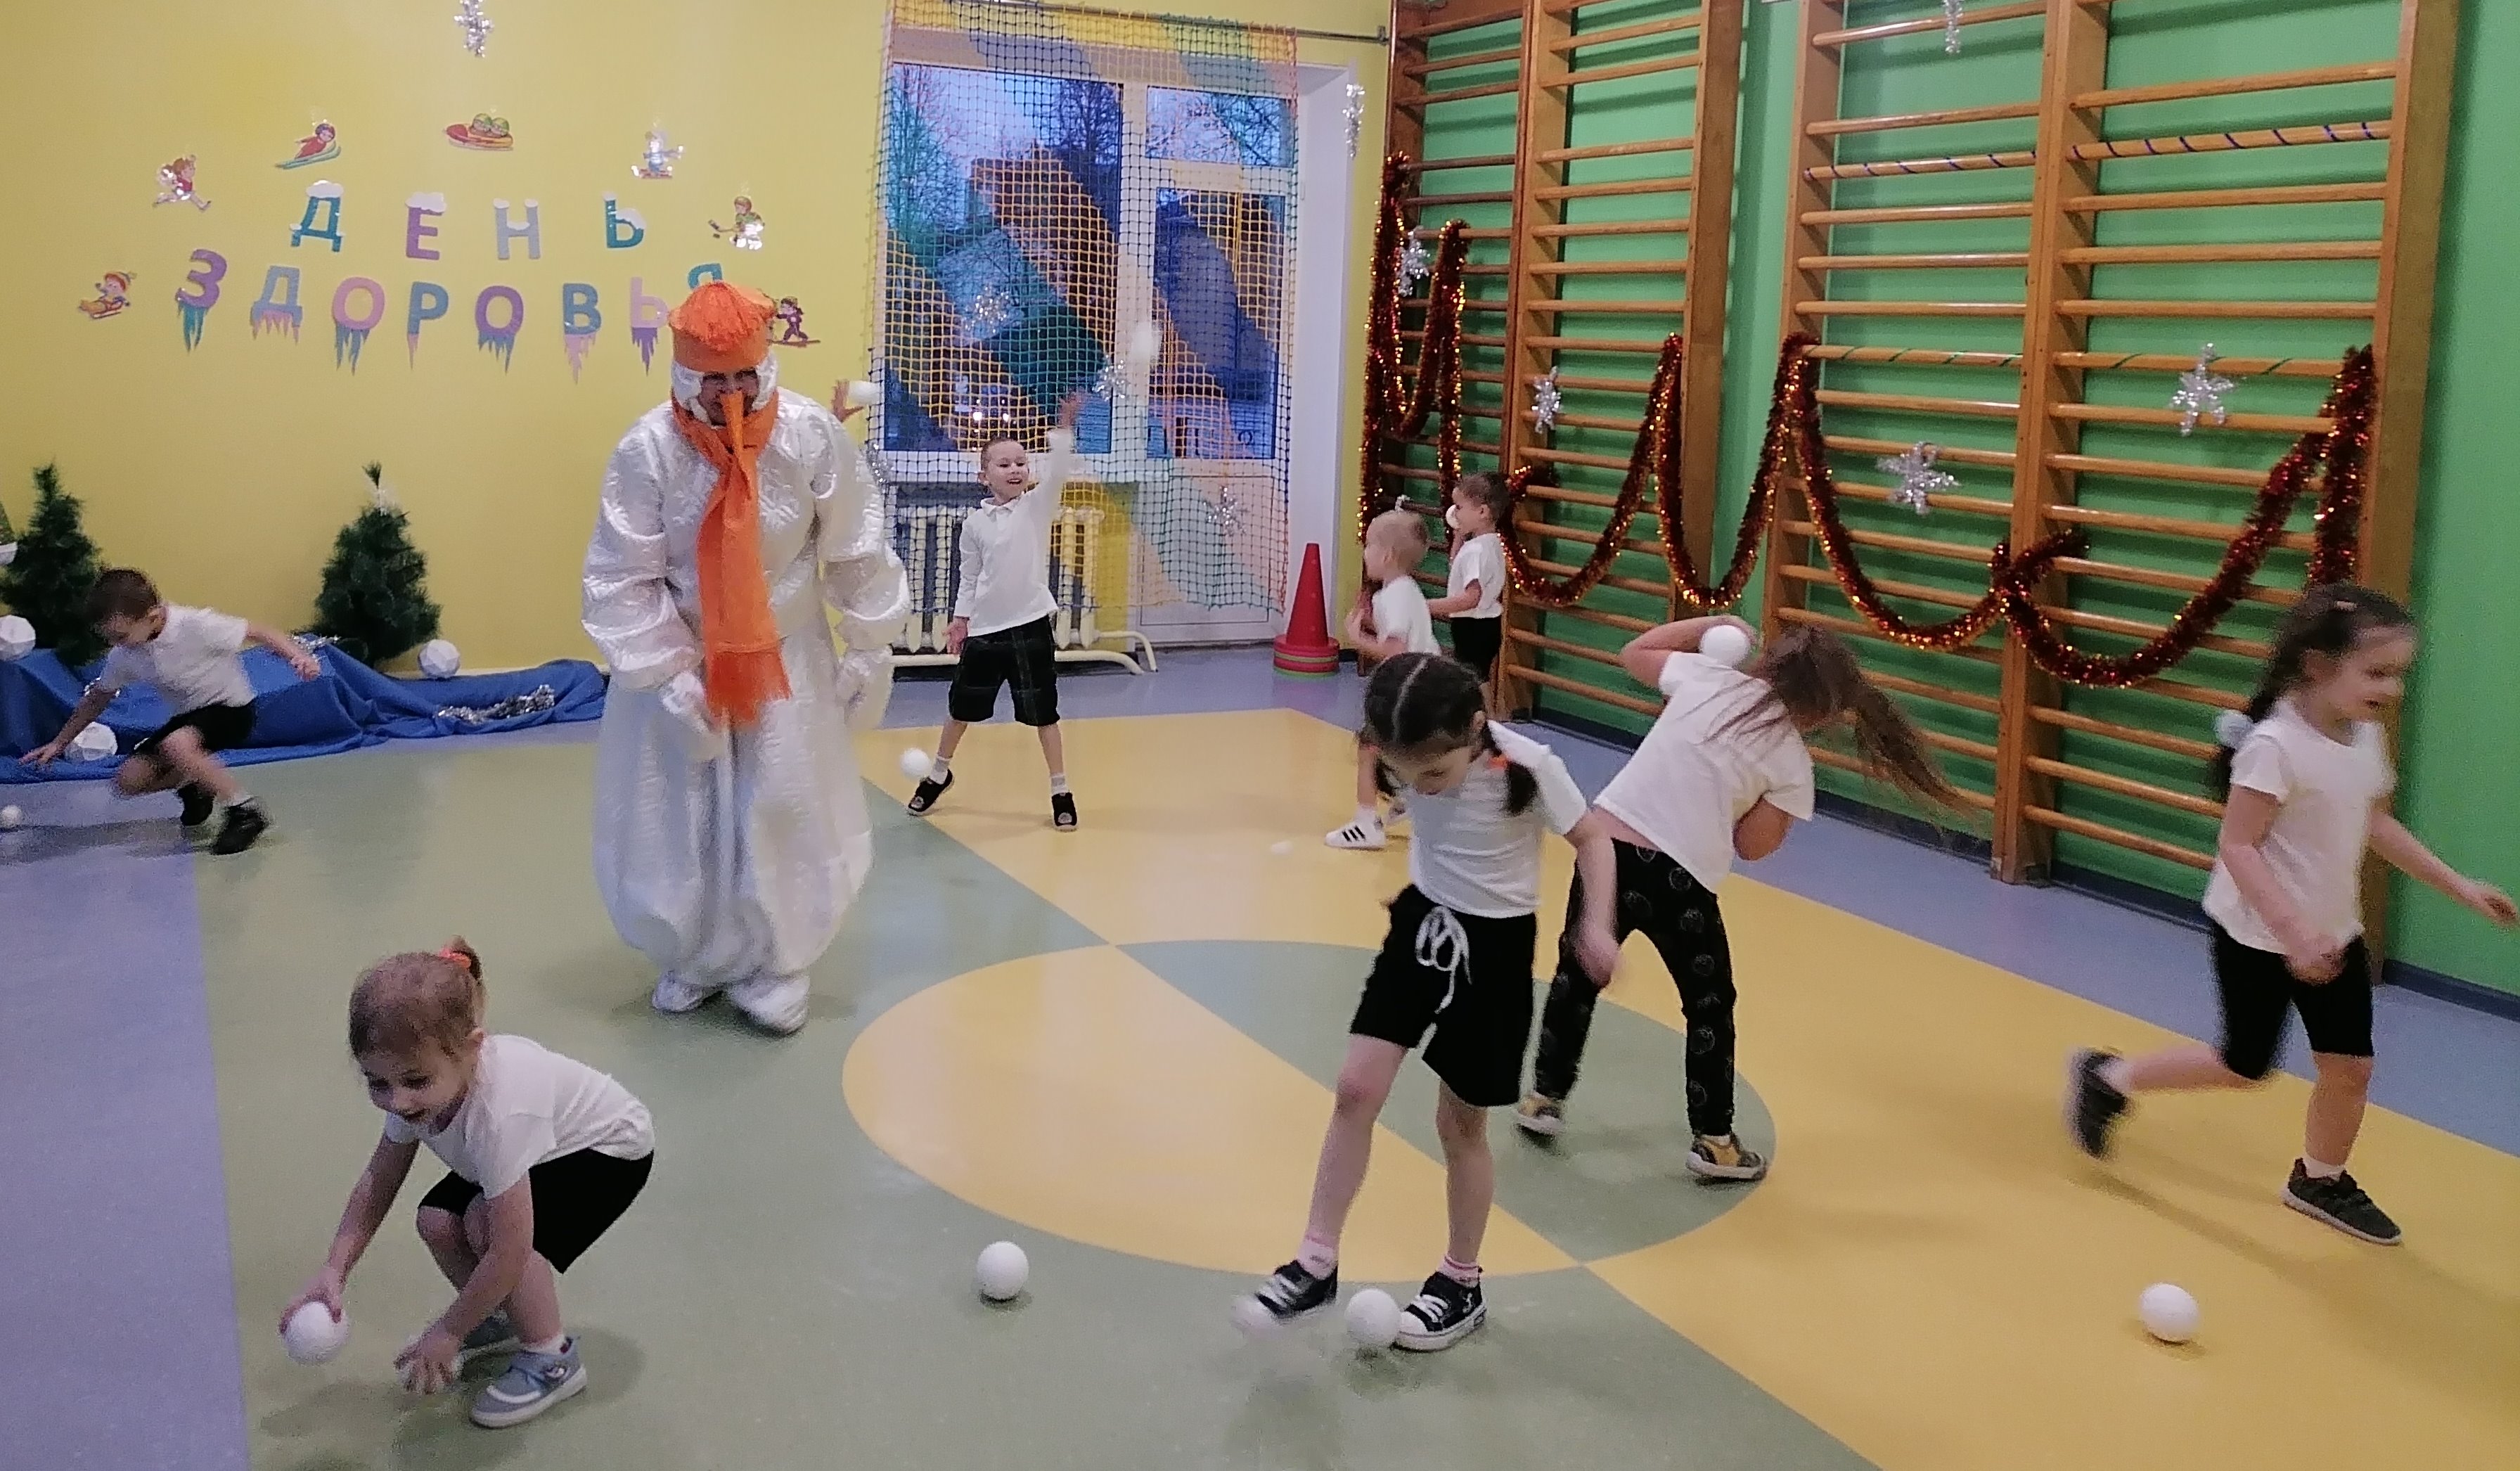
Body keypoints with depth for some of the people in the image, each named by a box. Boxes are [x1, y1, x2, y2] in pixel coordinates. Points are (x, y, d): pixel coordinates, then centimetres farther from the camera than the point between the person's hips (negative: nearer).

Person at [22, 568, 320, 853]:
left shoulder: (196, 626, -26)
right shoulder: (123, 656, -6)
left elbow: (259, 633, -24)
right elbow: (97, 698, 10)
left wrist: (299, 656, -42)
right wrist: (59, 744, 13)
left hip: (231, 708, -7)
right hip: (187, 717, 7)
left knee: (175, 746, -36)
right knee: (128, 781, -4)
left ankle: (245, 810, -22)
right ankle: (196, 786, 25)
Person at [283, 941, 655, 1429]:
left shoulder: (498, 1113, -42)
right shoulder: (422, 1085, -21)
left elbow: (509, 1253, -36)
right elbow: (378, 1182, -5)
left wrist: (447, 1333, -24)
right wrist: (332, 1272, -14)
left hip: (612, 1148, -7)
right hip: (541, 1148, 8)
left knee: (486, 1223, -25)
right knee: (437, 1220, -10)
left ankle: (553, 1360, -6)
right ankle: (500, 1317, 17)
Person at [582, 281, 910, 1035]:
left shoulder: (813, 435, -15)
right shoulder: (647, 449, -18)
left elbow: (857, 553, -5)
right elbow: (622, 580, -14)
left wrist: (869, 651, -1)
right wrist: (668, 677, -17)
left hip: (786, 659, 0)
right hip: (680, 658, 0)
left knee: (786, 815, 1)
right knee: (677, 819, 8)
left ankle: (773, 967, 19)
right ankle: (692, 959, 30)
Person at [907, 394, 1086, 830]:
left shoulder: (1038, 505, -4)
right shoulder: (975, 522, 1)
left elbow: (1057, 470, -21)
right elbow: (969, 575, 11)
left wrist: (1064, 426, -34)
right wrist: (961, 617, 7)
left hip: (1030, 624, -2)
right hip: (984, 628, 2)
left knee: (1043, 712, 2)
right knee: (961, 707, 14)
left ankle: (1061, 791, 14)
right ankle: (939, 774, 36)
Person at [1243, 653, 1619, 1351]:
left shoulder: (1529, 767, -26)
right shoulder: (1414, 750, -15)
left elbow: (1592, 839, -13)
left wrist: (1596, 925, -24)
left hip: (1494, 944, -4)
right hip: (1422, 920, 4)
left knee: (1459, 1122, 6)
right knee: (1356, 1089, -1)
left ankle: (1461, 1285, 27)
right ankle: (1317, 1264, 12)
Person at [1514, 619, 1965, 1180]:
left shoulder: (1707, 677, 7)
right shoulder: (1792, 760, 2)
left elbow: (1634, 653, 23)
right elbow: (1752, 845, 4)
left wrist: (1713, 623, 28)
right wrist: (1786, 808, 18)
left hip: (1605, 847, 4)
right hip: (1677, 877, -4)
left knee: (1577, 976, 24)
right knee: (1710, 1007, 18)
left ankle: (1544, 1099, 36)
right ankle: (1713, 1142, 27)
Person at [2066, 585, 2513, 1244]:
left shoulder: (2367, 737, -1)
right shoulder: (2274, 745, -26)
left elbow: (2375, 824, 14)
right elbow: (2237, 848, -26)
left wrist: (2458, 885, 11)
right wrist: (2292, 932, -32)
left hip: (2334, 932, 7)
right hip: (2259, 934, -7)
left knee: (2350, 1065, 10)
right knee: (2244, 1066, 5)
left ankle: (2320, 1180, 34)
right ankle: (2108, 1077, 26)